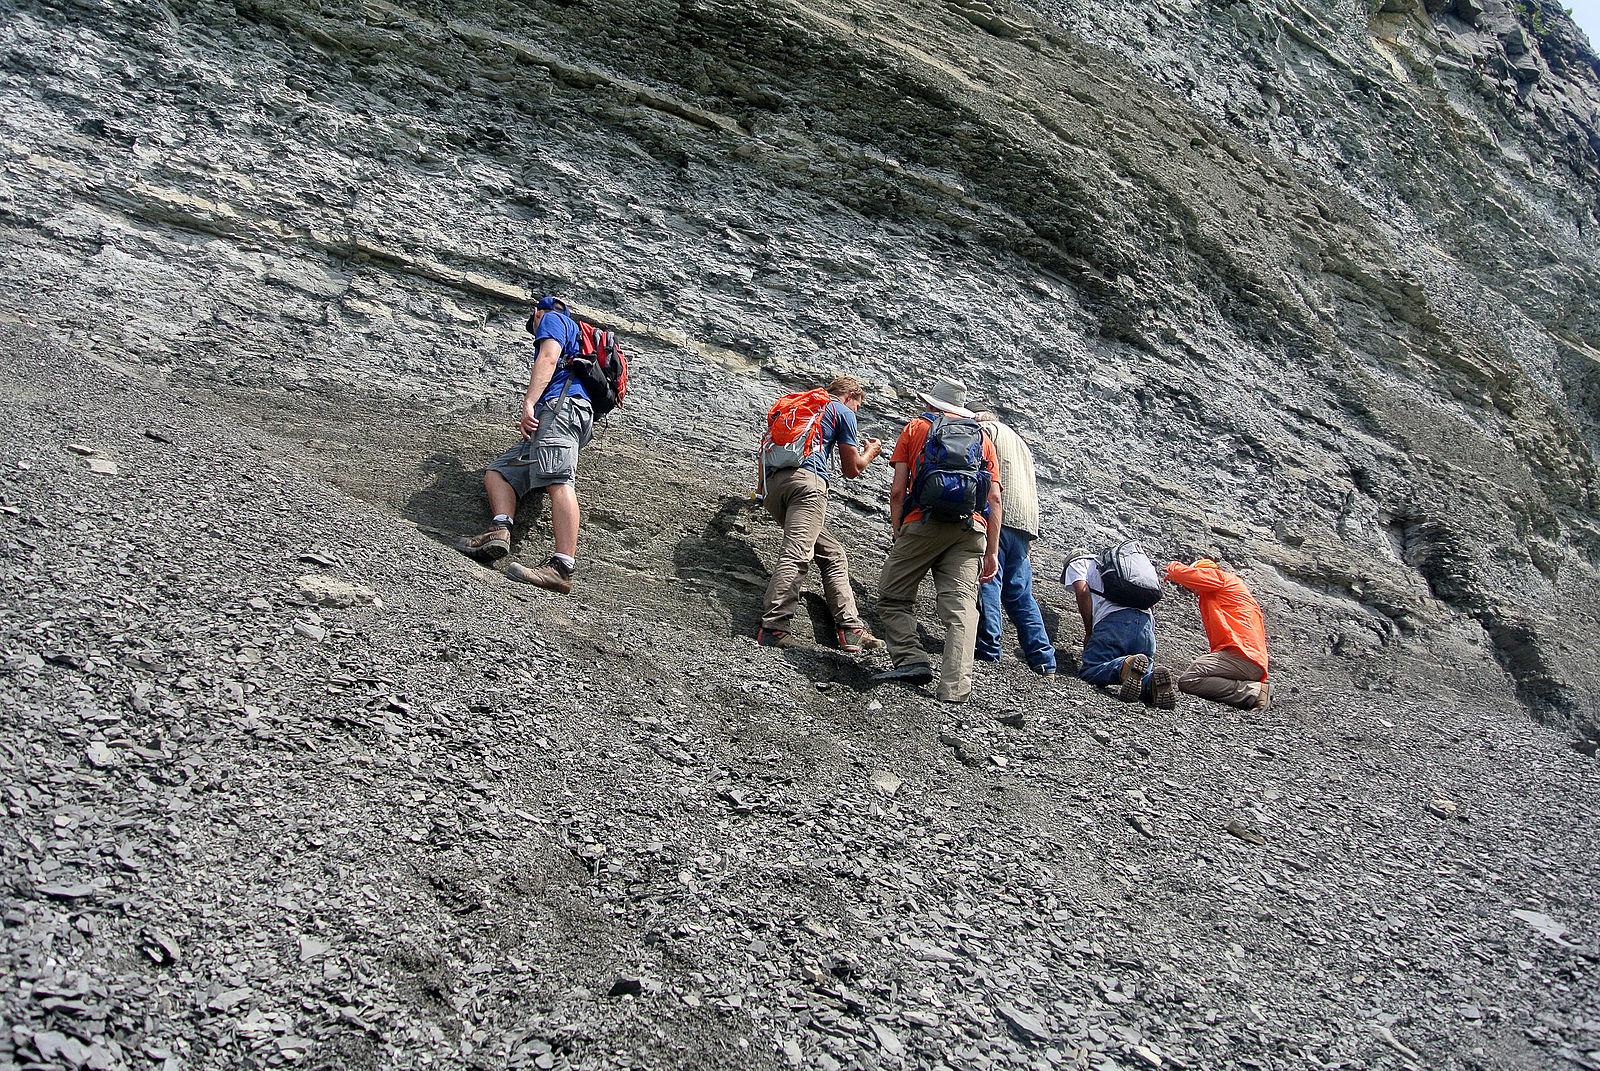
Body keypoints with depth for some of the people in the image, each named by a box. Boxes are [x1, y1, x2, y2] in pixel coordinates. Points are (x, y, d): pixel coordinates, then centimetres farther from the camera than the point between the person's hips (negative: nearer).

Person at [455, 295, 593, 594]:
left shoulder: (552, 319, 15)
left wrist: (529, 404, -14)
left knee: (557, 480, -27)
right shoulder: (576, 335, 40)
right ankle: (499, 531, -19)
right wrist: (531, 422, 31)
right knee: (498, 471, 8)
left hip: (561, 403, -10)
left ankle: (562, 569, -44)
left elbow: (549, 358, -5)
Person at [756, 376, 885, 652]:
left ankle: (850, 627, 1)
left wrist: (762, 488, 47)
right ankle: (773, 627, -34)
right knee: (796, 554, -19)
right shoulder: (842, 411, 12)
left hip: (773, 484, 8)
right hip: (805, 480, -8)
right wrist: (869, 452, 32)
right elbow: (851, 470, 13)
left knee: (832, 553, 10)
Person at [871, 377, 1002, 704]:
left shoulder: (916, 427, 18)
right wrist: (992, 552, 13)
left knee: (893, 596, 11)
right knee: (960, 607, -4)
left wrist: (897, 534, 12)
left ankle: (910, 660, -7)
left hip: (923, 523, -2)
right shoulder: (983, 438, 24)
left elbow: (898, 490, 6)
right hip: (971, 530, 2)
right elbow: (994, 499, 13)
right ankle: (955, 690, -14)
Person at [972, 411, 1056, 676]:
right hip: (1026, 523, 7)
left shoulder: (985, 429, 10)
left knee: (987, 581, -10)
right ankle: (1044, 662, 2)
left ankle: (988, 652, -18)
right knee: (1020, 593, 8)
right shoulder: (1020, 442, 35)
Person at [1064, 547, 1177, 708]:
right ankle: (1153, 674, -20)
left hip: (1113, 619, -6)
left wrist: (1089, 632, 7)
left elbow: (1082, 591, 0)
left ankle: (1126, 666, -33)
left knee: (1089, 671, -4)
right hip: (1147, 621, 6)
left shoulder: (1076, 563, 23)